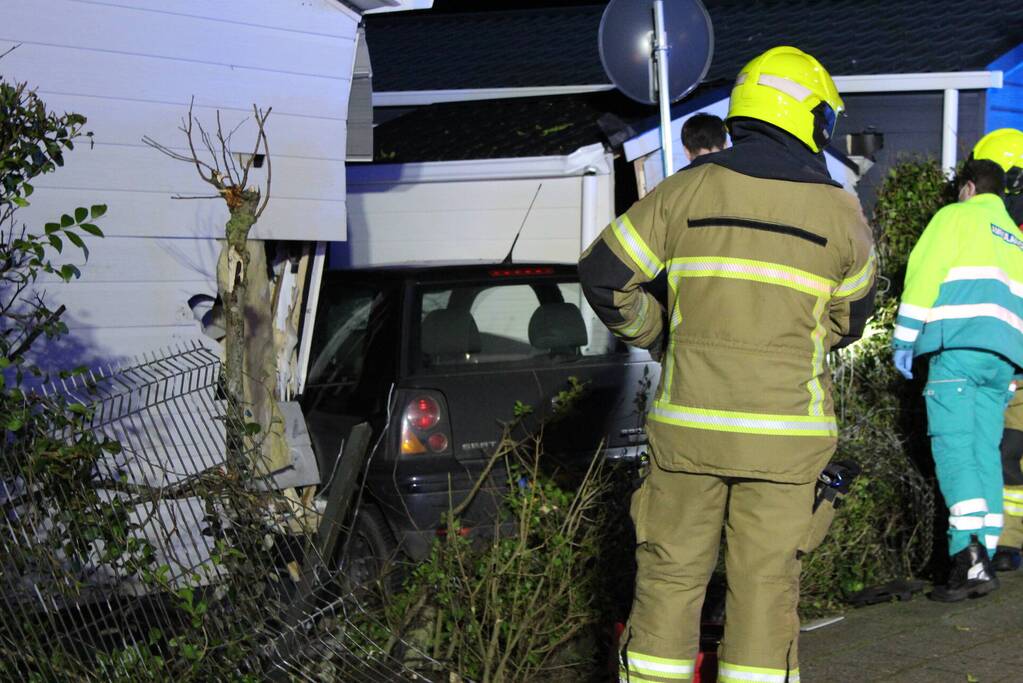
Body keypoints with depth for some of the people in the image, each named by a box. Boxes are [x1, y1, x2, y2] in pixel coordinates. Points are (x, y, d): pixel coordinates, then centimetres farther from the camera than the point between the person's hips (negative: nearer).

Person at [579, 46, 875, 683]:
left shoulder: (688, 189, -1)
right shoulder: (839, 212, -1)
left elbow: (604, 272, 1)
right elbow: (849, 319, 12)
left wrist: (652, 333, 16)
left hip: (689, 422, 1)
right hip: (783, 430, -1)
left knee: (671, 571, 10)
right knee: (766, 581, 5)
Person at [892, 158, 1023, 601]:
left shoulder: (957, 216, 10)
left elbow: (925, 273, -1)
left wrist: (904, 338, 0)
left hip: (958, 344, -6)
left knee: (952, 444, -14)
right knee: (986, 451, 4)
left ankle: (969, 550, -30)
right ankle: (982, 559, -2)